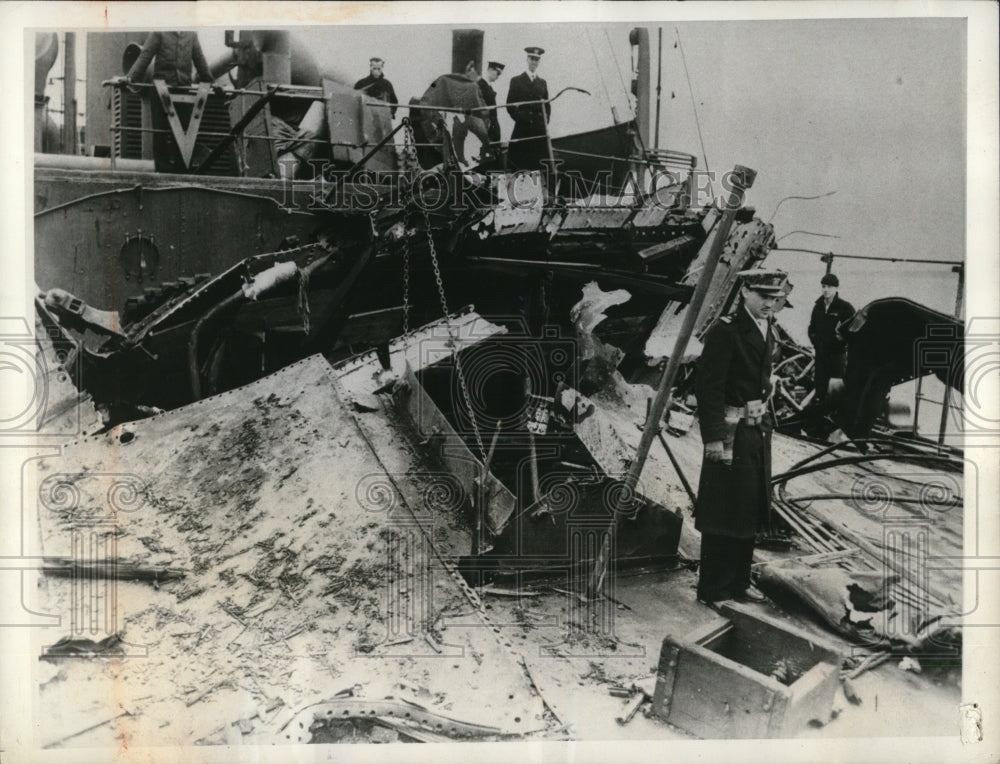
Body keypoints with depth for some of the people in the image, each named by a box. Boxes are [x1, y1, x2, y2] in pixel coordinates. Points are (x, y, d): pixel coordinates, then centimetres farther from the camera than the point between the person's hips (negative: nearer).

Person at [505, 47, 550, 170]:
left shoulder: (542, 83, 17)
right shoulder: (516, 81, 6)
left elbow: (547, 105, 19)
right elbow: (510, 105, 2)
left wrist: (545, 121, 5)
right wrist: (519, 118, -8)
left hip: (539, 131, 3)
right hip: (522, 129, -3)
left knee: (538, 165, -2)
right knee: (519, 166, -7)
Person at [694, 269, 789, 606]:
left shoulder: (767, 331, 11)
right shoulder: (724, 331, -16)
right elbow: (708, 388, -19)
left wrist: (764, 423, 13)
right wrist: (714, 438, -21)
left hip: (758, 430, 9)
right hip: (731, 434, -9)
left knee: (751, 511, 15)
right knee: (724, 512, 0)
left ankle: (739, 581, 29)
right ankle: (713, 590, 12)